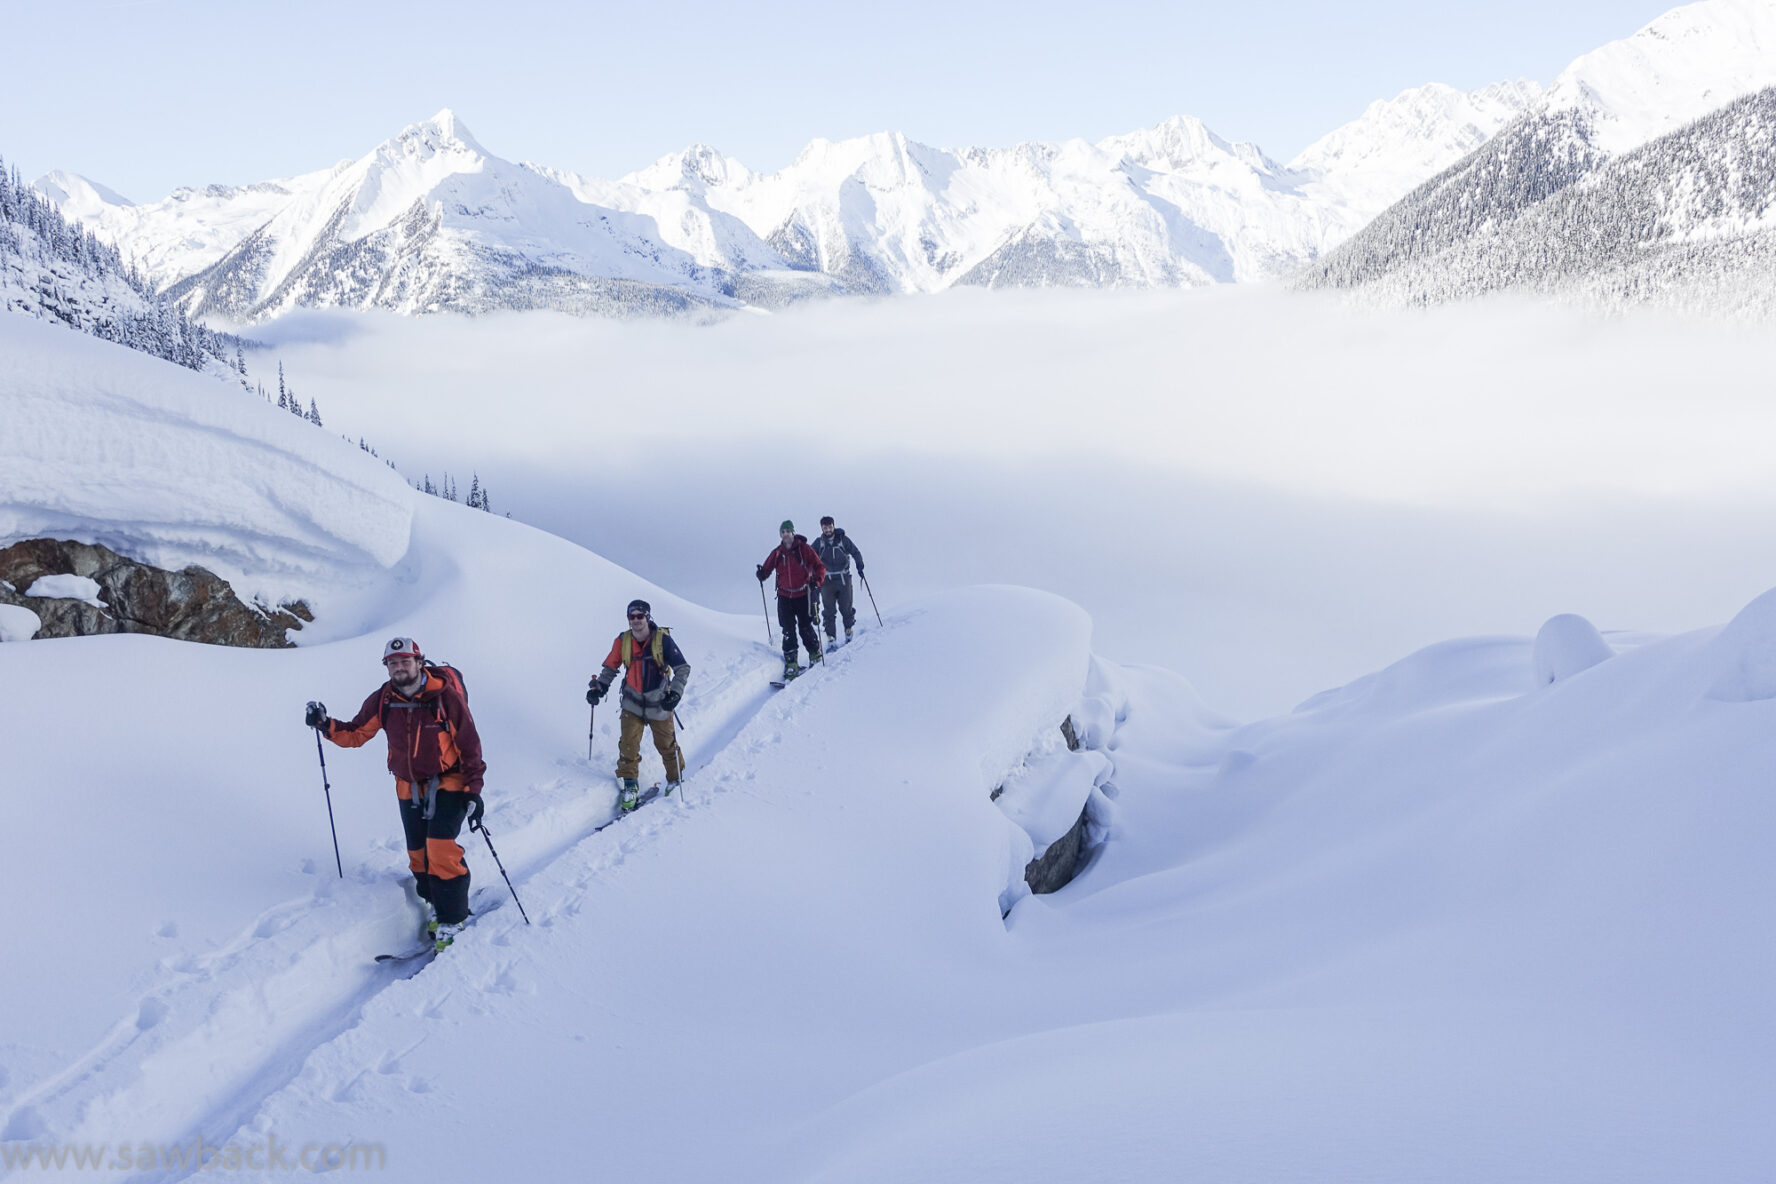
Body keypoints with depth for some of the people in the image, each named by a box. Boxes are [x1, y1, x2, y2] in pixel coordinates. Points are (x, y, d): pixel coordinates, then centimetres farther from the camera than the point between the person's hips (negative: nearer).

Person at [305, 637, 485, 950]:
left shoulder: (445, 696, -16)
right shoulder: (383, 700, -3)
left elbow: (470, 743, -10)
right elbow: (356, 734, 5)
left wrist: (474, 790, -13)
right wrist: (326, 725, -14)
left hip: (448, 783, -5)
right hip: (409, 788, 5)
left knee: (441, 848, -17)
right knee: (418, 854, 8)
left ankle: (452, 919, -6)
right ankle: (436, 906, 27)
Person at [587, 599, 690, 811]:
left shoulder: (662, 640, -16)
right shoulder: (623, 641, -6)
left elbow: (683, 668, -15)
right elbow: (610, 667, 6)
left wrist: (675, 693, -28)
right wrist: (598, 688, -8)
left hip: (659, 704, -2)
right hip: (633, 702, 2)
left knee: (666, 744, 11)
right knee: (628, 744, -6)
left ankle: (675, 778, 35)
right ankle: (630, 786, 10)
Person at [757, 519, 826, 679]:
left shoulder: (804, 549, -3)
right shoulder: (777, 553, 6)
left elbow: (820, 566, -2)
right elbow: (767, 568, 12)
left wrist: (817, 581, -20)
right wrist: (762, 574, -12)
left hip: (803, 595, -2)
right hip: (785, 596, 3)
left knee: (805, 627, 0)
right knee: (788, 630, -2)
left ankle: (815, 654, 23)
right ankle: (791, 663, 0)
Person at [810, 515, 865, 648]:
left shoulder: (843, 540, -1)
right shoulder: (819, 543, 2)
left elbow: (856, 553, 9)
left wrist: (860, 565, -5)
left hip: (844, 579, -1)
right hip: (827, 581, 1)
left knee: (846, 608, 3)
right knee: (829, 610, -3)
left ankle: (849, 630, 27)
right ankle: (831, 637, 0)